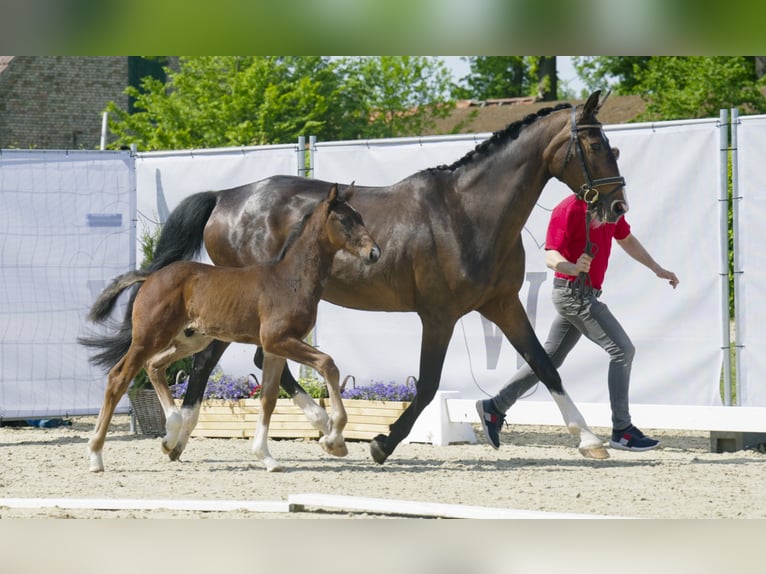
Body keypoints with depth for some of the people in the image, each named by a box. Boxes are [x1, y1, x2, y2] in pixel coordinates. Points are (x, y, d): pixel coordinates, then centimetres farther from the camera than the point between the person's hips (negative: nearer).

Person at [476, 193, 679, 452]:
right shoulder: (568, 209, -16)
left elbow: (627, 240, 28)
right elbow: (551, 256, -21)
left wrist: (657, 269, 29)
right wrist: (573, 268, -42)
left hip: (586, 295, 9)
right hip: (573, 291, -9)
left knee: (549, 359, 13)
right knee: (622, 349, -12)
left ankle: (495, 407, 20)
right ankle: (622, 431, -10)